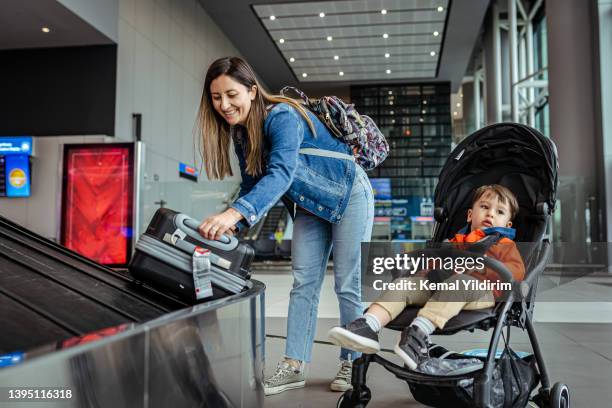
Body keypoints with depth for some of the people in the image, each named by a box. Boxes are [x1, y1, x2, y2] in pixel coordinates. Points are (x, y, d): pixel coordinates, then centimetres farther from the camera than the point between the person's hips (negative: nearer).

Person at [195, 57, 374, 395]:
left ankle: (351, 363, 13)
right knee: (304, 282, 3)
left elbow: (281, 174, -44)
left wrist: (237, 212, -58)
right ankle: (294, 366, 7)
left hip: (348, 195, -7)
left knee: (348, 285, -1)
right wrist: (226, 224, -17)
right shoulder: (240, 132, -4)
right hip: (311, 205, 7)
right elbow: (252, 186, -1)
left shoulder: (282, 116, -29)